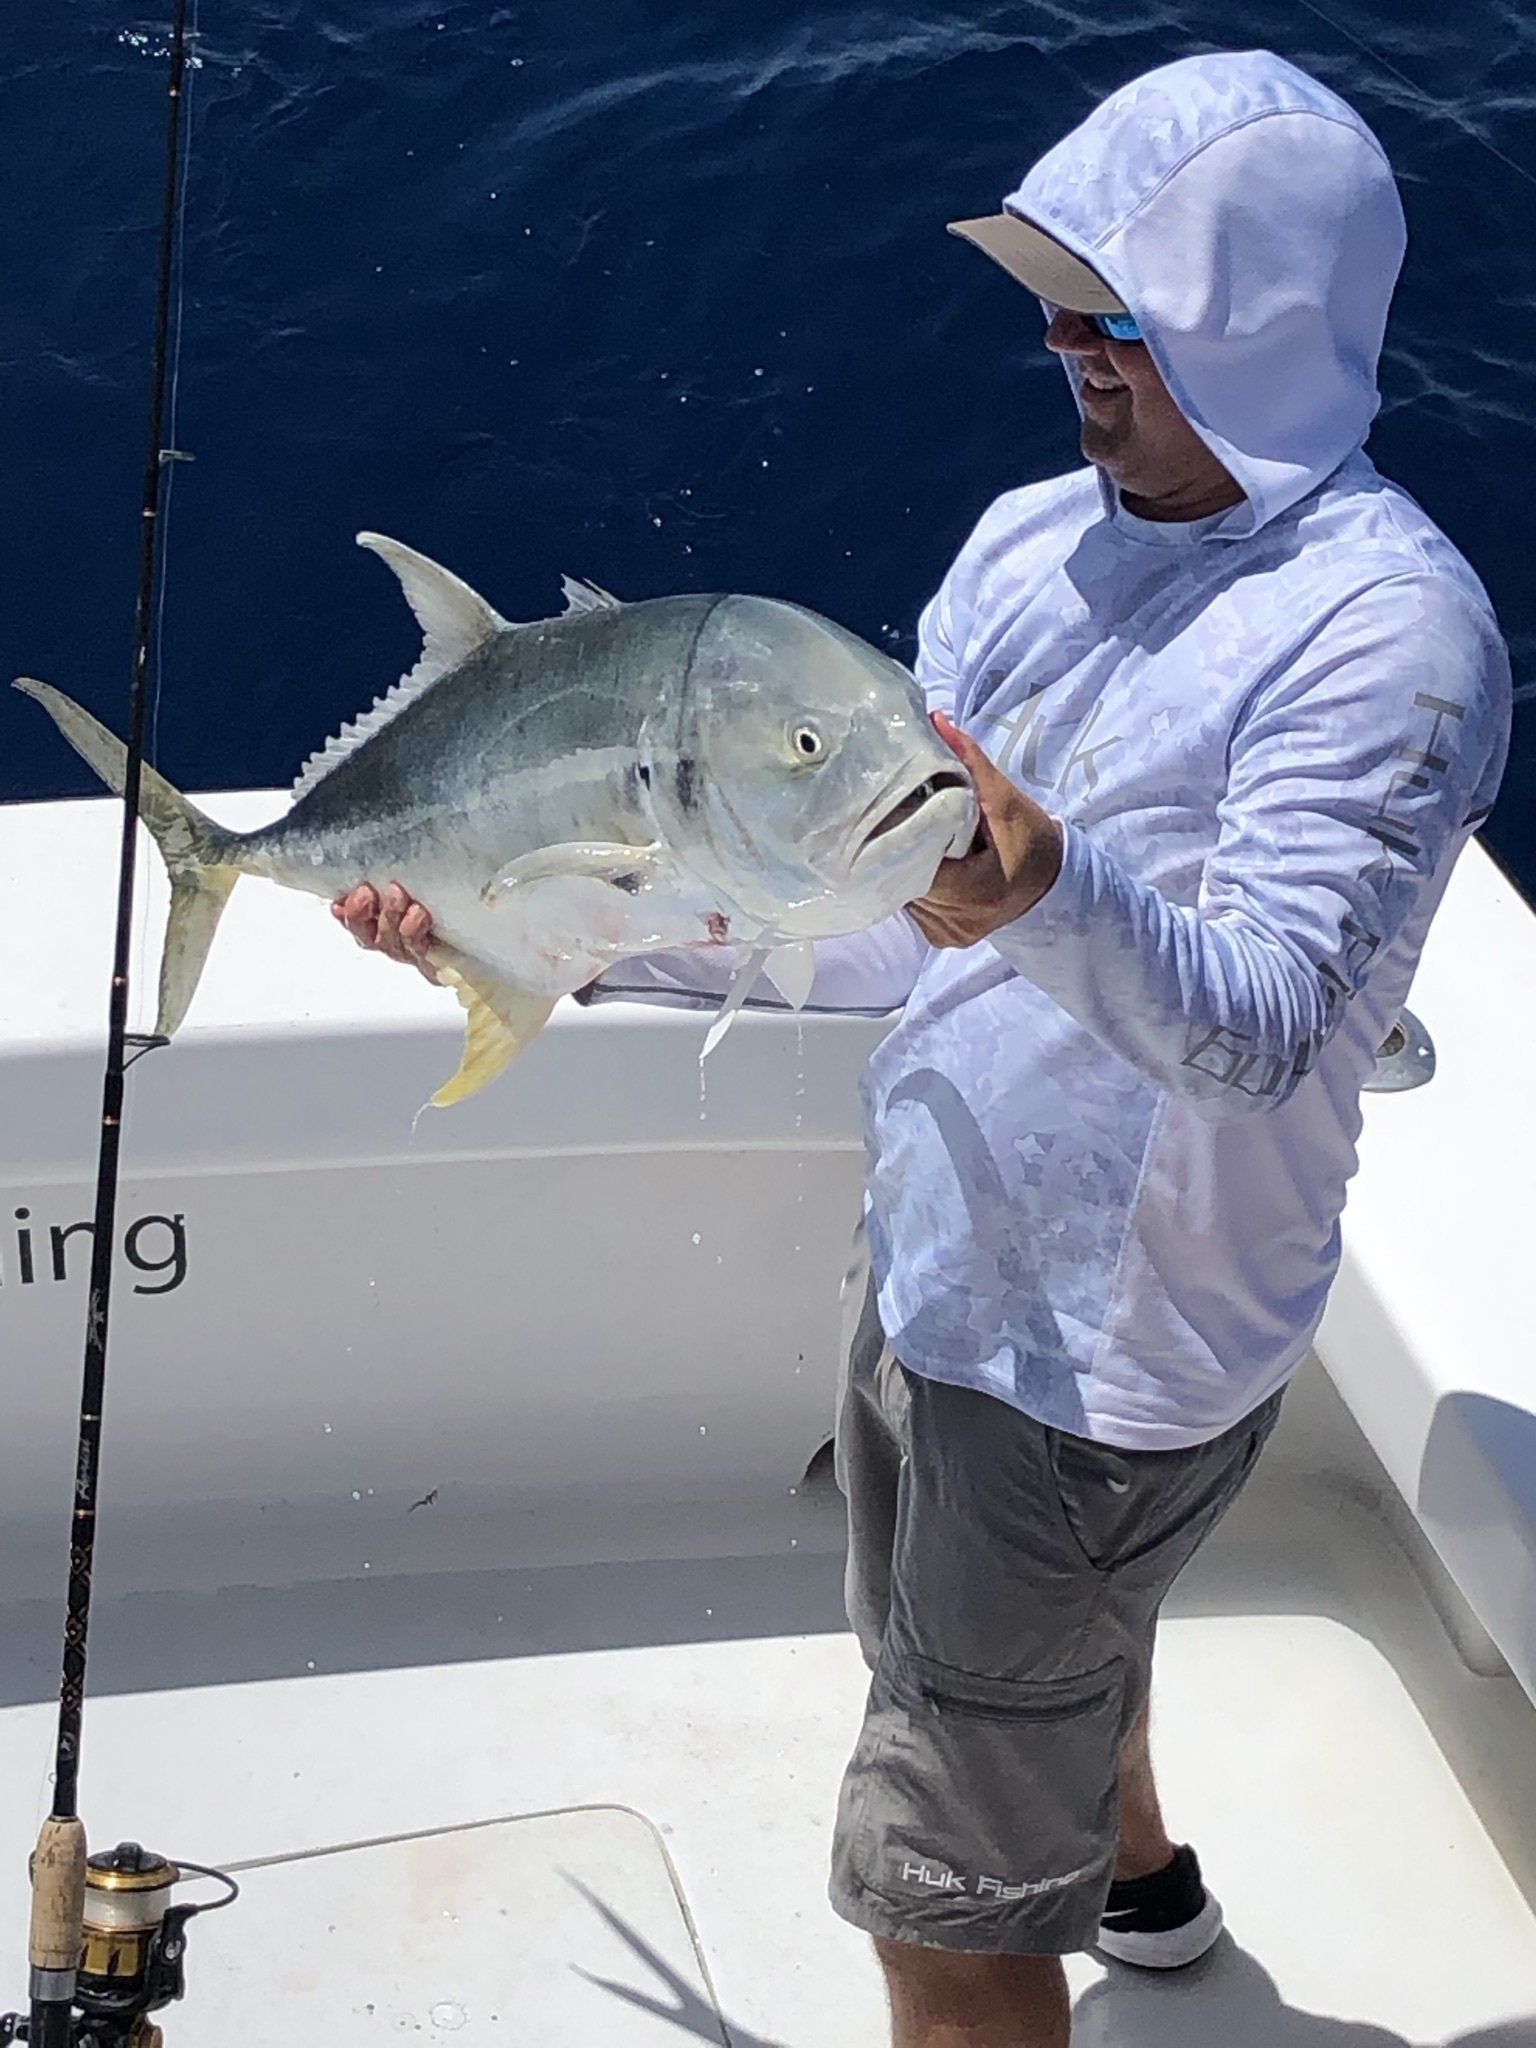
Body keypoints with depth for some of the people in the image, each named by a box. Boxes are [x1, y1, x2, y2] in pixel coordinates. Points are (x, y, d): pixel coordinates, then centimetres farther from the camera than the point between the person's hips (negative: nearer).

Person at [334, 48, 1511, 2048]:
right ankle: (1136, 1875, 64)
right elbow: (890, 914, 5)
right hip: (935, 1266, 9)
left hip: (1104, 1358, -9)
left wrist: (1053, 892, -51)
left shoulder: (1387, 626, -23)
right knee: (991, 1640, 35)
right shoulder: (1036, 539, 3)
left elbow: (1262, 1021, -31)